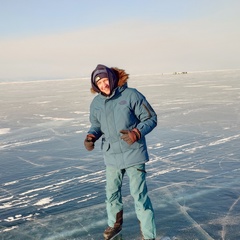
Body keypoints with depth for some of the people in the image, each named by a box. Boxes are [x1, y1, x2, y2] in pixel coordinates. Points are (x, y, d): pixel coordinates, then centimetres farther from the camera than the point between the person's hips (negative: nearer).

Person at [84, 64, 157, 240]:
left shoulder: (131, 95, -15)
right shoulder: (96, 103, 0)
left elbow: (151, 118, -10)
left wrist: (136, 133, -26)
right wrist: (91, 137, -8)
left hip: (133, 154, -5)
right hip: (111, 155, 5)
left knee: (139, 195, -2)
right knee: (112, 192, 20)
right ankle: (115, 224, 44)